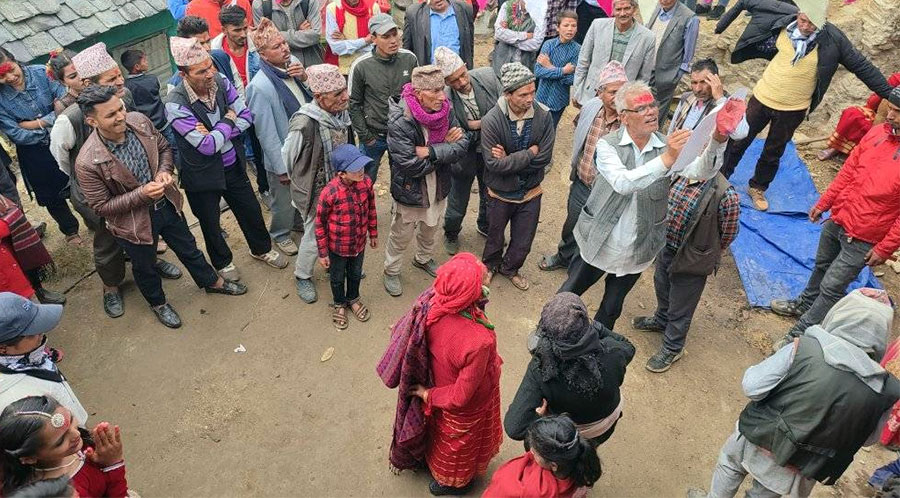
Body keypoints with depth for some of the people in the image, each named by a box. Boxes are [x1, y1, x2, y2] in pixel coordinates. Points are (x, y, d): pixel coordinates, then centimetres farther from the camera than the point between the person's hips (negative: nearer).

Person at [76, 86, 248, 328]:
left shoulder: (139, 121, -17)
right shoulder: (88, 163, -31)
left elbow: (164, 148, 2)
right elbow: (101, 206, -20)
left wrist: (164, 170, -18)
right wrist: (141, 194, -30)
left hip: (167, 204, 4)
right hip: (134, 222, -4)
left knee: (188, 248, 26)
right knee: (145, 267, 23)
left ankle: (212, 282, 52)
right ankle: (158, 303, 52)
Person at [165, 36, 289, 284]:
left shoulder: (221, 82, -12)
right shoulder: (175, 104, -27)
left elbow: (246, 116, -8)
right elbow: (207, 146, -28)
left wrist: (215, 133, -22)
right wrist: (228, 121, -15)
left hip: (233, 166, 4)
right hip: (203, 175, -4)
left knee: (251, 210, 20)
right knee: (210, 222, 18)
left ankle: (261, 248, 48)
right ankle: (223, 262, 45)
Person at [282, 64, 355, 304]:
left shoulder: (342, 113, -10)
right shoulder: (304, 124, -31)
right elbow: (288, 157, -14)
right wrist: (304, 183, 2)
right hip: (315, 193, -6)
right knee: (314, 238, 11)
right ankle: (303, 277, 37)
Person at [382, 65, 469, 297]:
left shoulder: (445, 111, -13)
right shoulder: (399, 122, -30)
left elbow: (463, 145, -16)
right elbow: (411, 165, -33)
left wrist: (431, 152, -30)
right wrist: (446, 148, -22)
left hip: (438, 189, 6)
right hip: (409, 192, -5)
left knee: (431, 230, 30)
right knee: (401, 236, 18)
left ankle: (423, 259, 59)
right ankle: (391, 271, 45)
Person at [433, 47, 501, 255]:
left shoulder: (488, 76, -19)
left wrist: (480, 125, -20)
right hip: (464, 157, -3)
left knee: (490, 196, 26)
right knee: (457, 205, 16)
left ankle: (485, 226, 57)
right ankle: (451, 234, 49)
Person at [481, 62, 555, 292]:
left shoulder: (544, 116, -18)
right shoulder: (491, 121, -25)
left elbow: (544, 159, -18)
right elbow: (494, 164, -27)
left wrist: (509, 160, -24)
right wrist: (529, 152, -23)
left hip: (530, 192, 2)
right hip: (500, 193, -2)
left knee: (523, 242, 17)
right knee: (495, 237, 23)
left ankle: (509, 268, 48)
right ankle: (490, 264, 54)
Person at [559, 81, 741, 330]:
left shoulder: (669, 147, -9)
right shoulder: (607, 145, -17)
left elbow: (701, 171, -27)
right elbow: (622, 183, -35)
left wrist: (718, 139, -47)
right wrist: (666, 159, -47)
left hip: (635, 252, 2)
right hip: (598, 244, -2)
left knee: (611, 308, 21)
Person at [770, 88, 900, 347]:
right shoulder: (878, 133, -5)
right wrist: (823, 203, 12)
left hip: (861, 240, -6)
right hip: (837, 219, 6)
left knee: (831, 288, 1)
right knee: (822, 266, 26)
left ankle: (800, 334, 15)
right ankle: (804, 304, 49)